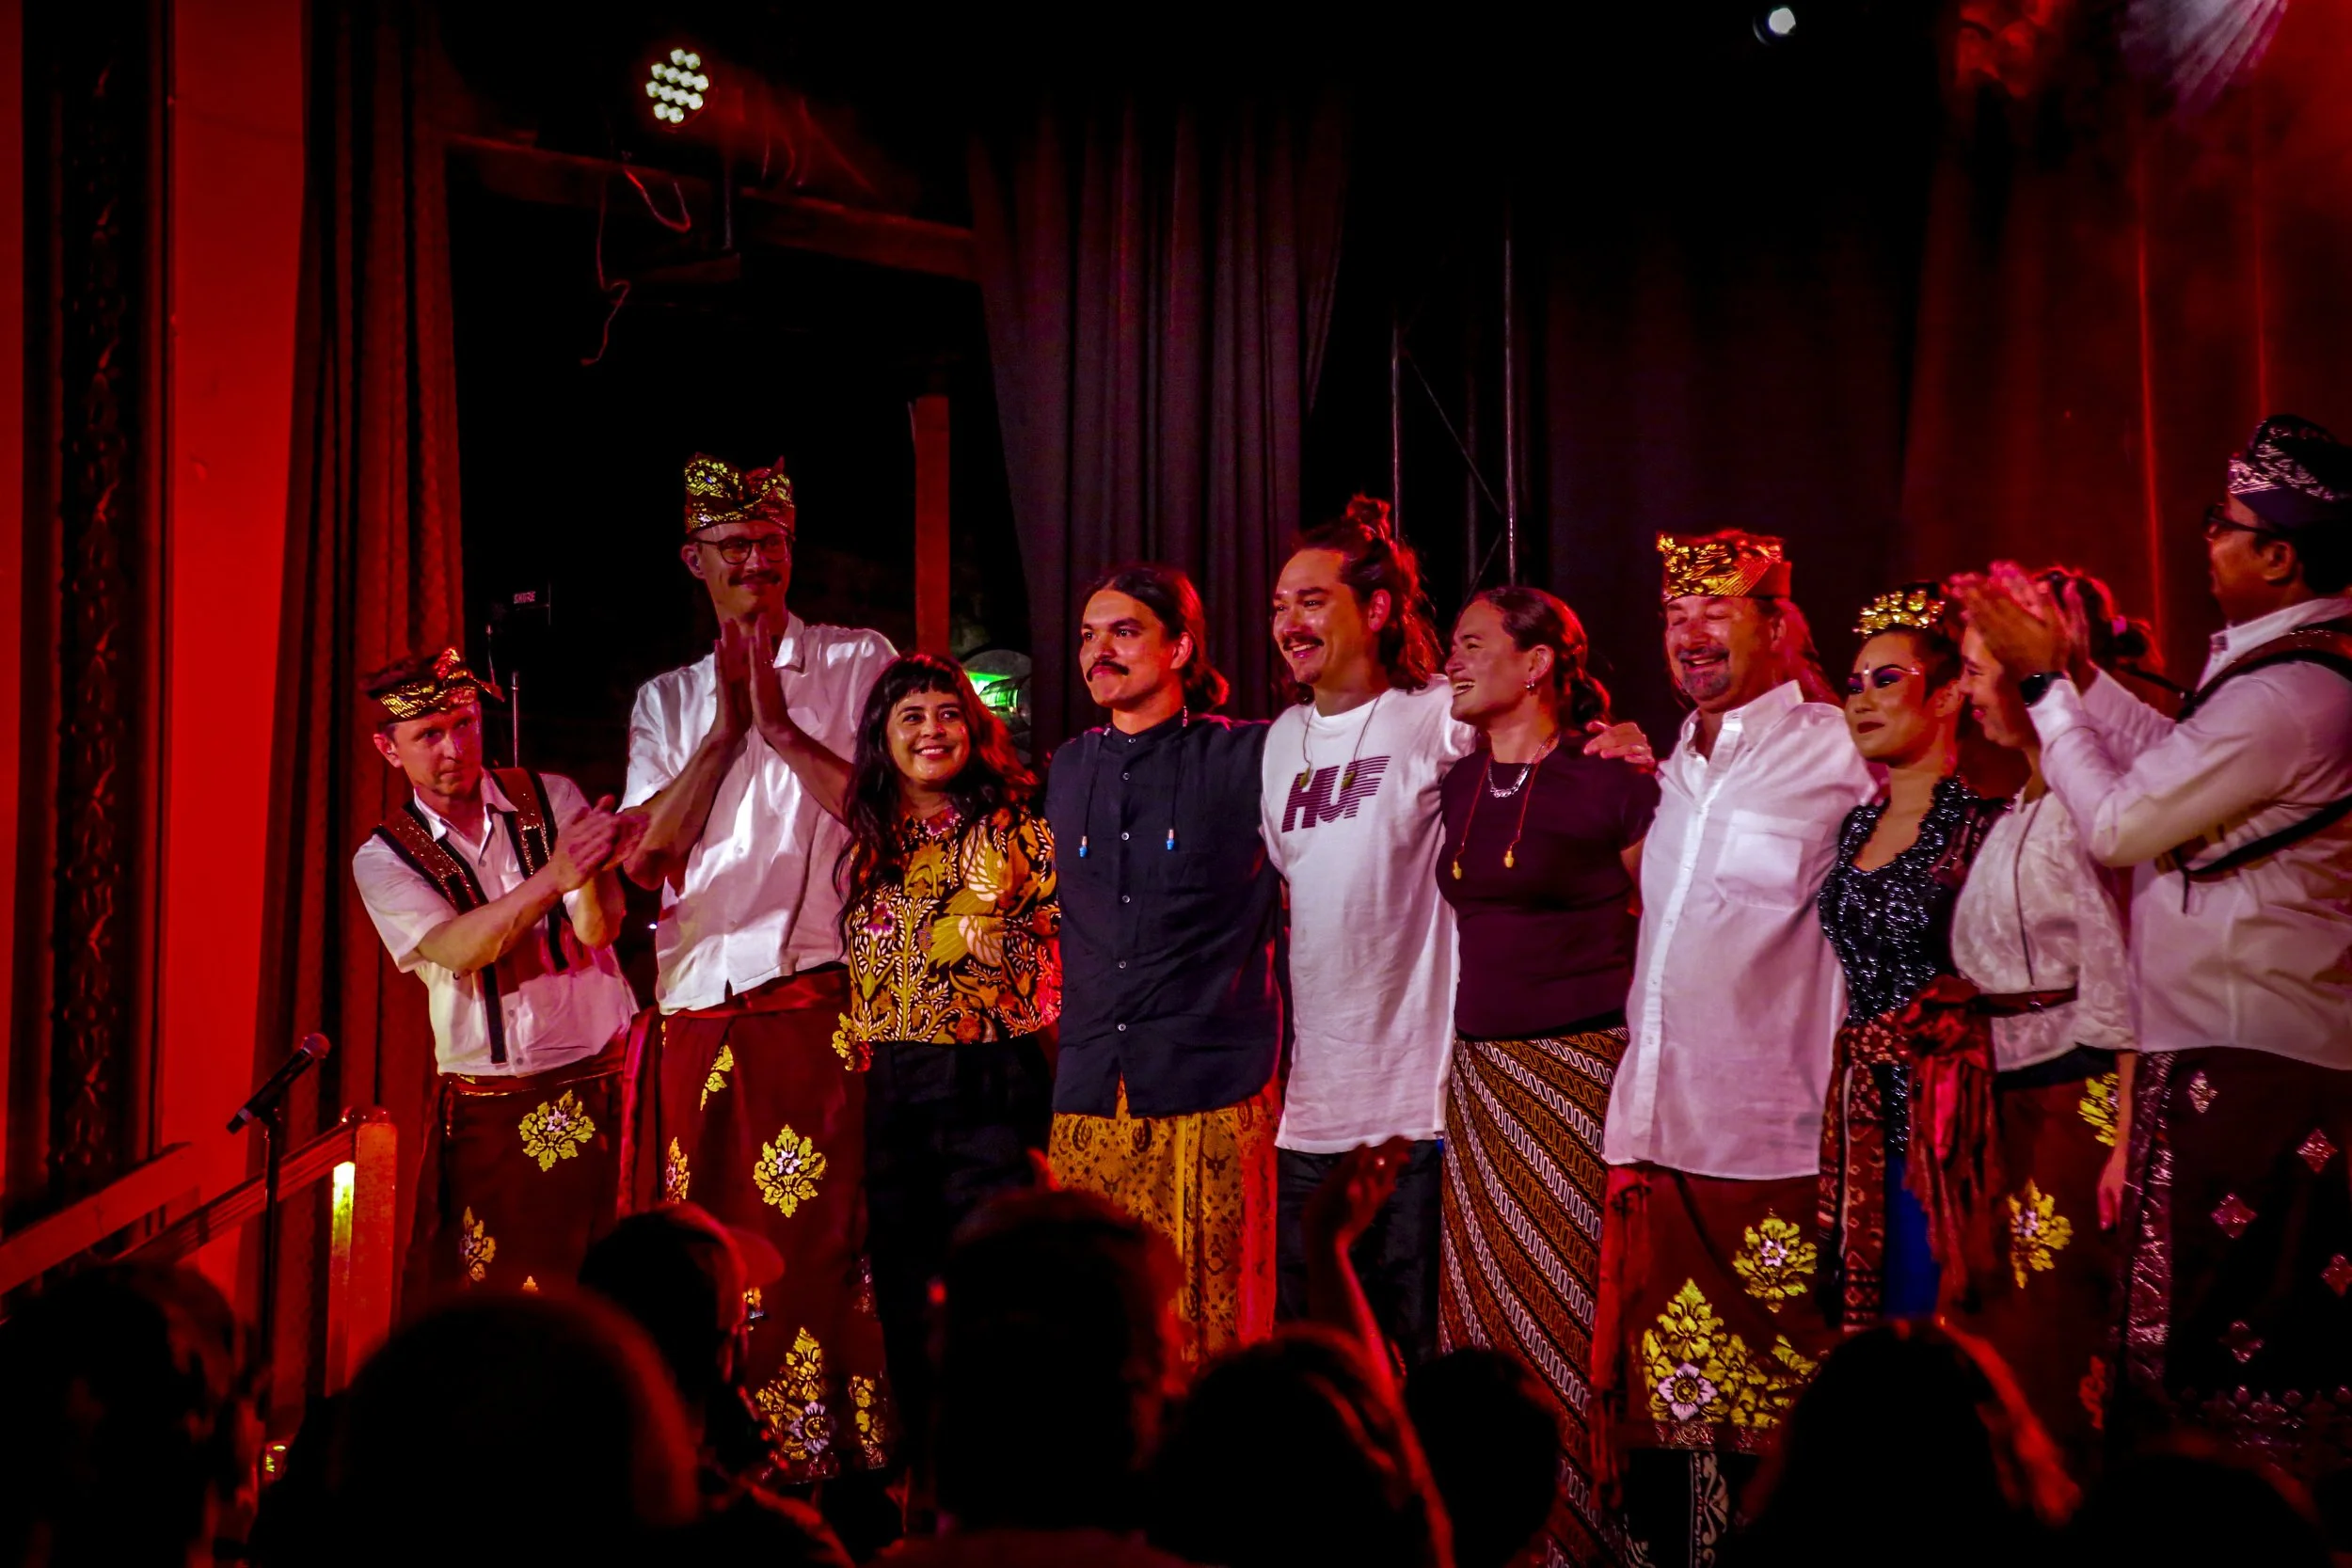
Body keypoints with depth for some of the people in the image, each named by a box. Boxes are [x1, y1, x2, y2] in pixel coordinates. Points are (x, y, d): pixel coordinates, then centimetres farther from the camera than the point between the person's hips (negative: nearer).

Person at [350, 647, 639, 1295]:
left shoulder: (554, 799, 3)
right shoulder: (383, 858, 1)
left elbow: (597, 931, -10)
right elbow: (457, 951, -18)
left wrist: (592, 874, -33)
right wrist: (553, 877, -33)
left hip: (601, 1090, 0)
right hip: (486, 1114, 0)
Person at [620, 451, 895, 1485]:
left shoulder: (858, 663, 7)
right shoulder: (666, 700, 18)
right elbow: (642, 855, 5)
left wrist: (781, 724, -8)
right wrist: (725, 727, -3)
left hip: (811, 1000, -4)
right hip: (692, 1010, 4)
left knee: (813, 1236, -9)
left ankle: (829, 1460, -4)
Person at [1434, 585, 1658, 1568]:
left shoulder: (1609, 782, -7)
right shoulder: (1459, 786, 11)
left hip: (1582, 1069, -6)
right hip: (1481, 1070, 6)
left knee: (1567, 1303, -4)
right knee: (1483, 1301, 7)